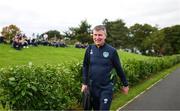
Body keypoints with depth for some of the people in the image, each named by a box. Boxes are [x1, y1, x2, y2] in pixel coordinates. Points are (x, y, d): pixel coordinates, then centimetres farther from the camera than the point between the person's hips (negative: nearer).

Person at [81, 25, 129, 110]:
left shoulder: (111, 51, -10)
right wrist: (84, 83, 6)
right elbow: (85, 67, 9)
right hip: (93, 87, 4)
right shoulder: (89, 49, -2)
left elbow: (119, 69, -1)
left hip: (107, 88, -3)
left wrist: (125, 84, 7)